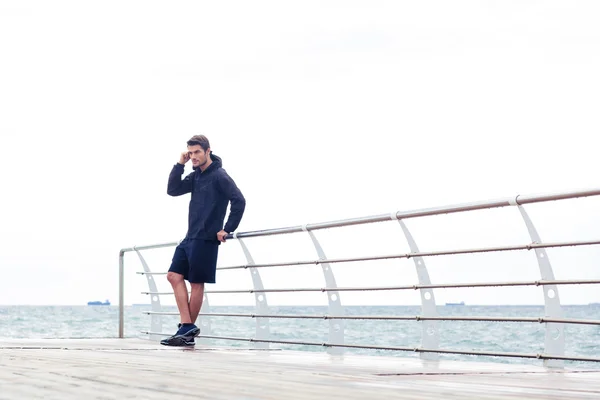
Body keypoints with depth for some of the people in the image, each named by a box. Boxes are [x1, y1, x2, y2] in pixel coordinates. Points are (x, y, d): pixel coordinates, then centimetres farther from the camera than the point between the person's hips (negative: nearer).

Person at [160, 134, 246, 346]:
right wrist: (180, 164, 3)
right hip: (190, 238, 8)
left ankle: (188, 330, 7)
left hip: (206, 239, -8)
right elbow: (172, 190, 12)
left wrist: (227, 229, -15)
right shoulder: (196, 176, 14)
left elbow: (239, 201, -16)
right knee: (174, 275, 2)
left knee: (196, 283, -2)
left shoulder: (219, 176, -10)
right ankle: (187, 326, 1)